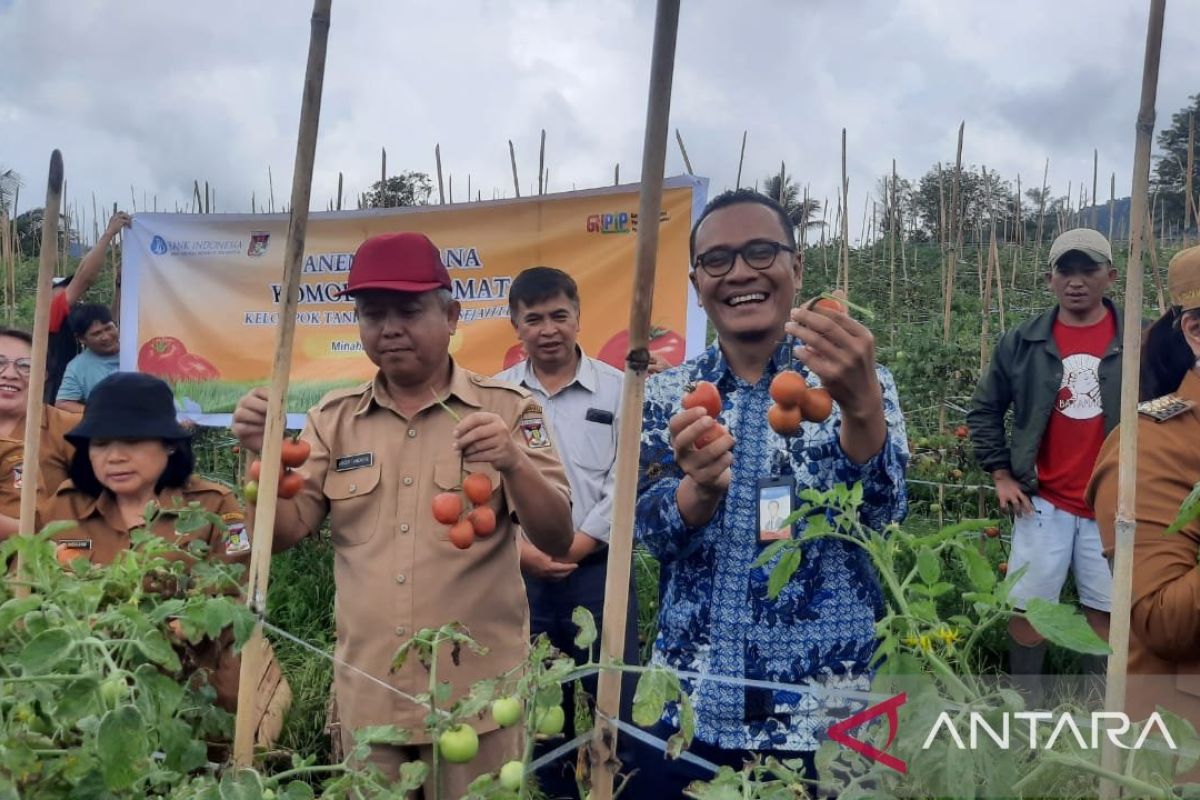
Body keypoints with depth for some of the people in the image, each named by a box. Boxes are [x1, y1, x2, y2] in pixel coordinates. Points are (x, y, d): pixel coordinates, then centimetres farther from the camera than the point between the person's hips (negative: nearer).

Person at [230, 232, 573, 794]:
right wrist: (262, 454, -15)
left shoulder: (506, 410, -5)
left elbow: (557, 541, -11)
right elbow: (283, 533, 2)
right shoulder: (333, 419, 4)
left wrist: (513, 464, -29)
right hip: (365, 698, 3)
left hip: (474, 696, -2)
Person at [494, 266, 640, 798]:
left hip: (598, 570, -2)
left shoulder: (618, 389, -1)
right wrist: (524, 552, -10)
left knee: (617, 700, 4)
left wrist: (571, 549, -10)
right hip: (520, 574, 2)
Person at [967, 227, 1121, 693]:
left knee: (1106, 613, 10)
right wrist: (1001, 476, 2)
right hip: (1042, 501, 0)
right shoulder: (1021, 343, 0)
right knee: (1028, 609, 5)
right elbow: (984, 411, 7)